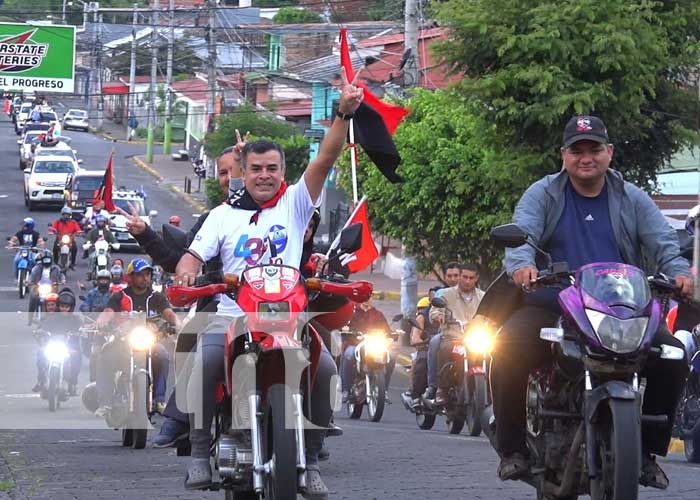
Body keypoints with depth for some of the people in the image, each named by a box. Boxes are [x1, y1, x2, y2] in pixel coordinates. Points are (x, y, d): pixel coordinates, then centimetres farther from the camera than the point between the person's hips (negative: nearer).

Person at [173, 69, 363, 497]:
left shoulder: (295, 202, 11)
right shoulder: (225, 214, 15)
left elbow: (325, 160, -2)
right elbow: (194, 255, 10)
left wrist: (345, 115, -17)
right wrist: (186, 274, -15)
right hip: (233, 314, 0)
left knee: (324, 368, -26)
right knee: (205, 362, -30)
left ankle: (311, 460, -12)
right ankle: (200, 453, -17)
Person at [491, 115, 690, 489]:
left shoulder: (633, 200, 12)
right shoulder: (543, 194, 7)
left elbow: (663, 244, 0)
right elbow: (521, 232, -10)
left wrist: (678, 272, -24)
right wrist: (521, 263, -34)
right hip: (551, 307, -1)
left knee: (672, 356, -21)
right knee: (509, 348, -29)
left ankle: (648, 449, -4)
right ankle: (513, 448, -14)